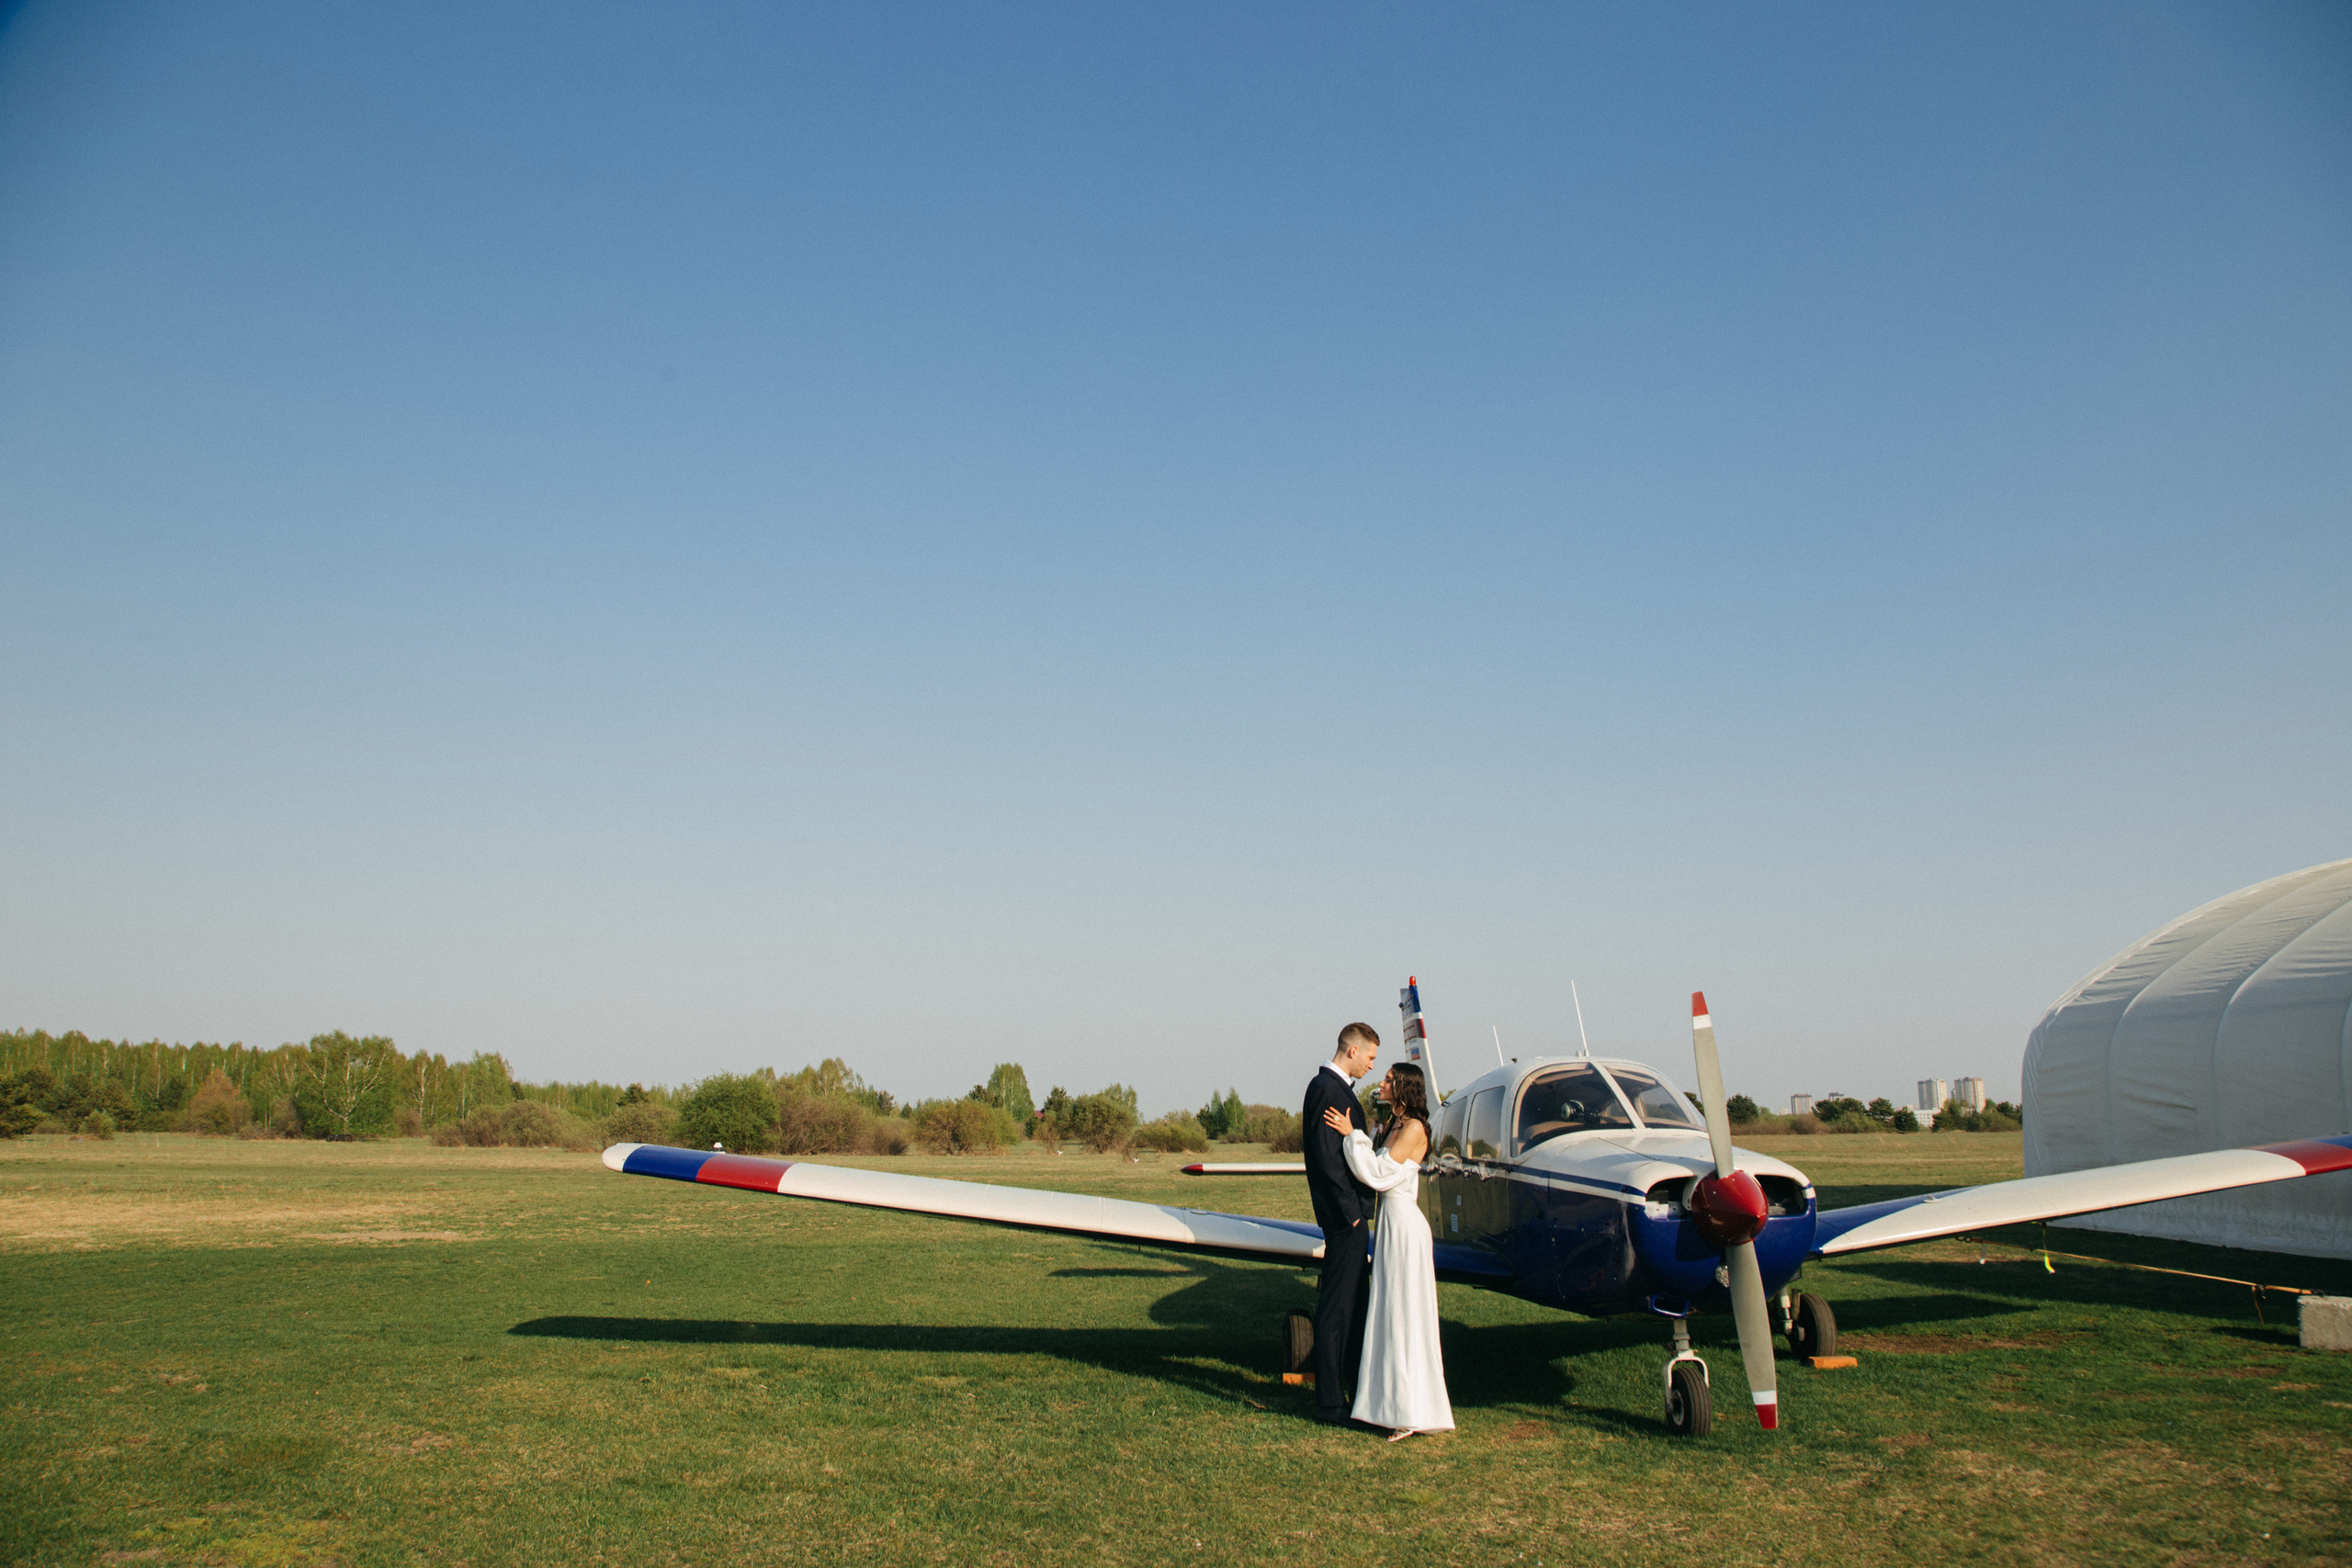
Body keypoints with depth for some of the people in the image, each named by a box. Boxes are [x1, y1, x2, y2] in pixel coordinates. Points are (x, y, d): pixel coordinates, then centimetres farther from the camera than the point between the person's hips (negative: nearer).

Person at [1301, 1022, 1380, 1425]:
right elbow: (1327, 1158, -21)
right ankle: (1329, 1402, 1)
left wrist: (1359, 1207, 16)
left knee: (1353, 1303, 18)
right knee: (1335, 1308, -4)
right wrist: (1350, 1210, -18)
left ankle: (1349, 1381, 28)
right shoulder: (1326, 1089, -16)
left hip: (1353, 1214, 10)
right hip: (1343, 1216, -10)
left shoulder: (1338, 1088, 16)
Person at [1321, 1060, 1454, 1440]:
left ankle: (1412, 1411, 1)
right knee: (1390, 1314, 12)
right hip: (1389, 1221, 9)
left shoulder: (1414, 1128, -13)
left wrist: (1352, 1135, -14)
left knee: (1404, 1314, -5)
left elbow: (1378, 1173, -18)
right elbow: (1376, 1170, 10)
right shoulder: (1393, 1125, 14)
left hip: (1403, 1223, -9)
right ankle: (1396, 1402, 19)